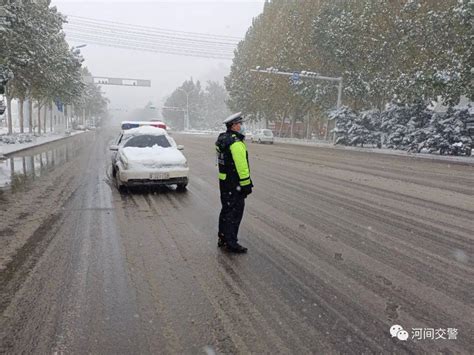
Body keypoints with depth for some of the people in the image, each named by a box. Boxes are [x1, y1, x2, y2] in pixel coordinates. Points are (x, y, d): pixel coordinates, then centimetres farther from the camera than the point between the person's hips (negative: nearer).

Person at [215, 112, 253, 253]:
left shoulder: (222, 139, 11)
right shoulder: (236, 143, -20)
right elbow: (241, 166, -23)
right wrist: (246, 185, -18)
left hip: (224, 181, 10)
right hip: (234, 184, -10)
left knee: (226, 211, 19)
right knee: (234, 213, -1)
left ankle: (222, 238, 29)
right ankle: (231, 243, 6)